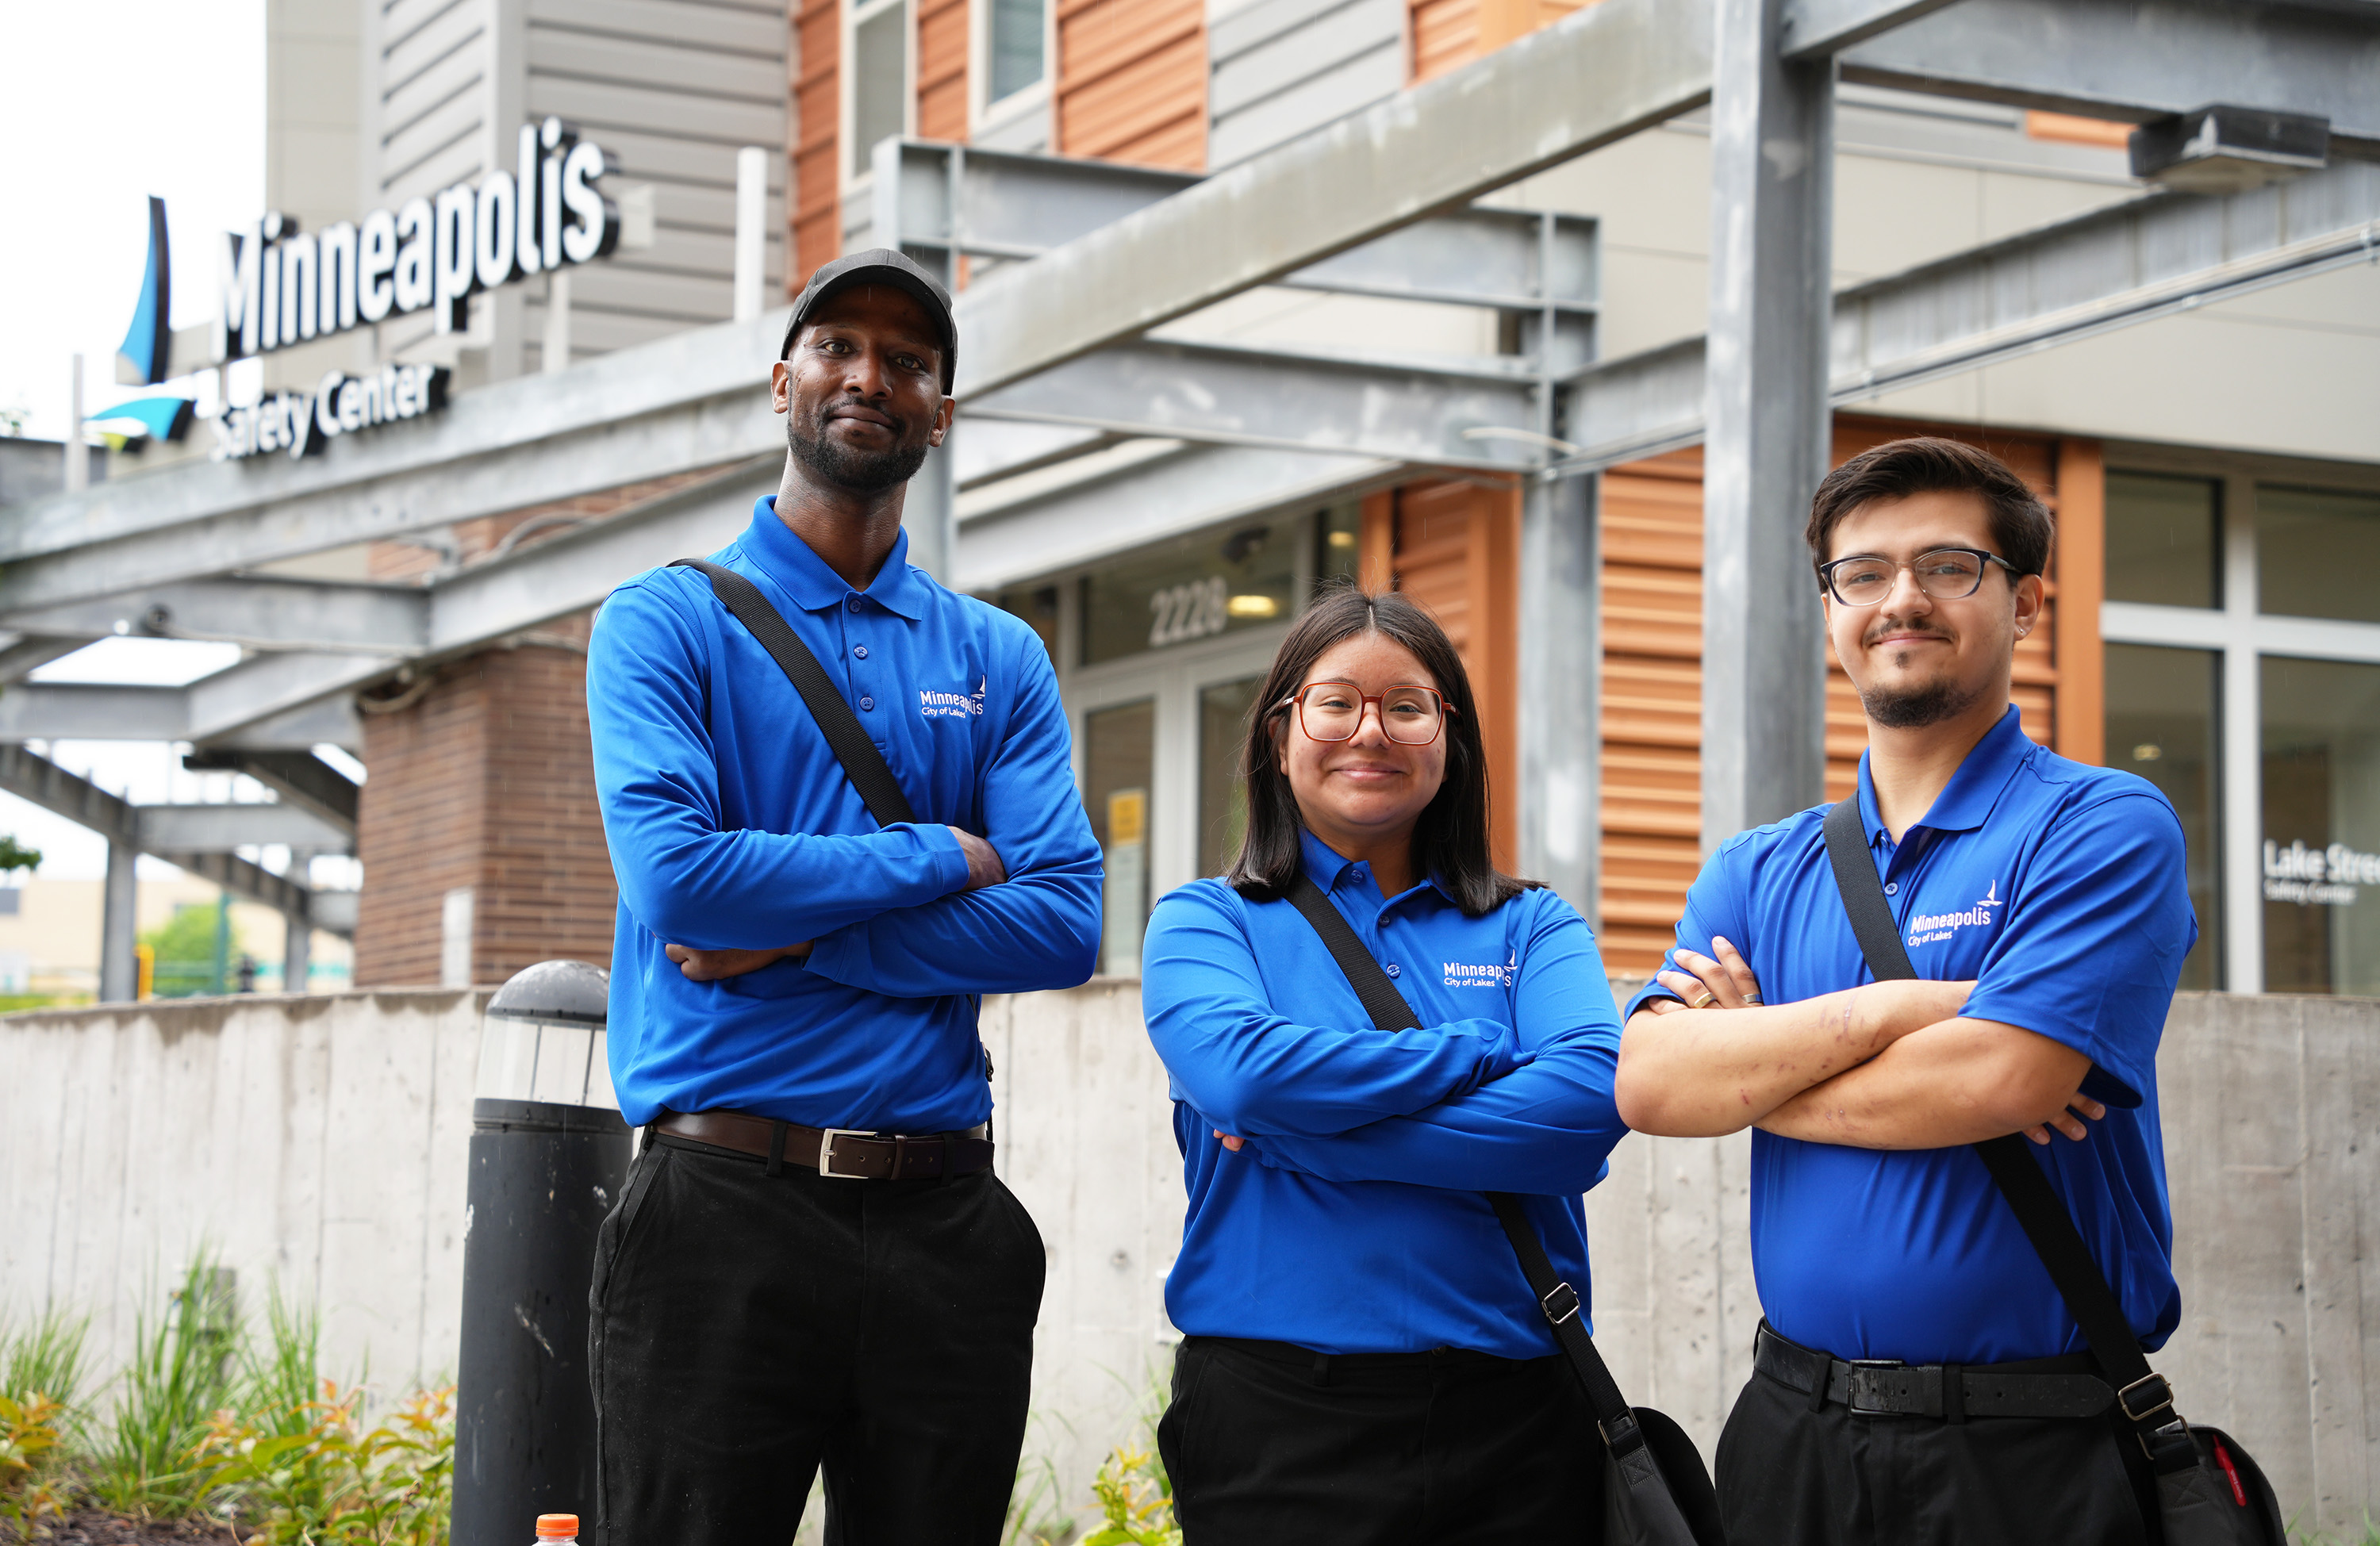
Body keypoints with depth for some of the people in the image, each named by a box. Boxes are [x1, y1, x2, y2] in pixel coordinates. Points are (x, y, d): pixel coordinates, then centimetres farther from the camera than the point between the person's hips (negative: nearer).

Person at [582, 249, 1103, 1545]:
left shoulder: (1002, 660, 12)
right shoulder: (667, 622, 3)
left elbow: (1062, 924, -2)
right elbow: (677, 875, -14)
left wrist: (794, 939, -10)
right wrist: (940, 859, -7)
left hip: (945, 1225, 4)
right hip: (727, 1202, -3)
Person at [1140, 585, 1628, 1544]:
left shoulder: (1535, 929, 9)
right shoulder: (1205, 922, 6)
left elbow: (1595, 1096, -11)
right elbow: (1240, 1069, -15)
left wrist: (1305, 1130, -14)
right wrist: (1488, 1055, -8)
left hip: (1516, 1419, 2)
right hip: (1278, 1420, -2)